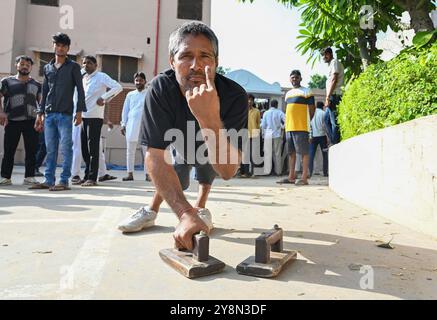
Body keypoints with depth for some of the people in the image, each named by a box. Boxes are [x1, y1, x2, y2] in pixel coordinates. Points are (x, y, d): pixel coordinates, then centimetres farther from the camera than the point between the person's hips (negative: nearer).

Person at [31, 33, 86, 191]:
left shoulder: (73, 67, 4)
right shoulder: (47, 68, 17)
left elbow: (80, 90, 0)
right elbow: (44, 92, 19)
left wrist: (79, 111, -10)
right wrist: (40, 113, 15)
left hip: (65, 114, -5)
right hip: (49, 114, 5)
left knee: (65, 149, -4)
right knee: (50, 149, 7)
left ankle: (64, 181, 0)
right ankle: (49, 180, 12)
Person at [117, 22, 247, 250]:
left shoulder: (234, 95, -41)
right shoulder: (160, 89, -37)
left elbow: (227, 171, -47)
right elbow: (155, 157, -42)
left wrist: (209, 118, -63)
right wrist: (185, 215, -53)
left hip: (213, 150, 1)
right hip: (181, 144, -1)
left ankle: (201, 206, 9)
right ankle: (152, 210, 24)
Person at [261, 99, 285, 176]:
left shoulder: (266, 113, 4)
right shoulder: (279, 112, 0)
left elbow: (263, 125, 5)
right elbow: (286, 121, -10)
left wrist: (263, 134, 16)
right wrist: (282, 127, 7)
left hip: (268, 135, 1)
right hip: (277, 135, 0)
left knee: (268, 154, 4)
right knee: (277, 154, 5)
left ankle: (267, 171, 2)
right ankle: (278, 171, 8)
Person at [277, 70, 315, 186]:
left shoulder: (306, 91, 2)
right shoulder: (288, 93, 21)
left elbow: (312, 109, 2)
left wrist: (305, 122, 4)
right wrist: (288, 123, 13)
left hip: (301, 127, -7)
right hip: (289, 127, 7)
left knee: (304, 152, -5)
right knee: (291, 152, 9)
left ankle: (304, 178, -3)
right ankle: (291, 177, 14)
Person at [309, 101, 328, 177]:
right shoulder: (323, 113, 1)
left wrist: (310, 136, 0)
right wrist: (328, 137, 1)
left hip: (313, 137, 2)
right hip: (322, 136, -1)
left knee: (311, 155, 0)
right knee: (325, 155, 7)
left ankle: (310, 173, -9)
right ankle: (325, 172, 4)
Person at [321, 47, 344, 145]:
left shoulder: (334, 62, -2)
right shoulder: (331, 64, 25)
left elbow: (334, 80, -13)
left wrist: (328, 97, -19)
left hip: (334, 96, -10)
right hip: (332, 97, 10)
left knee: (334, 121, -9)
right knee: (327, 119, 13)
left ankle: (335, 143, -7)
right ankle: (333, 142, 15)